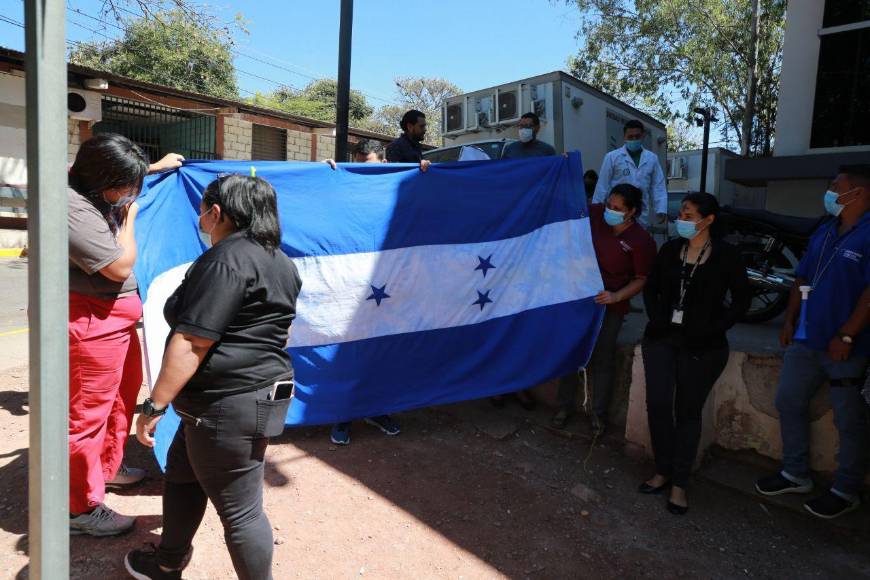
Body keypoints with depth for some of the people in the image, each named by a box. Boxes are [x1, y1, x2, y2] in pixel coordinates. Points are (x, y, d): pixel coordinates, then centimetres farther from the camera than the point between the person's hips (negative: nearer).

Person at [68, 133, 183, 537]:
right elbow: (121, 266, -22)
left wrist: (157, 167, 31)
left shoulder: (92, 189, 3)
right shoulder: (73, 210, -26)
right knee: (87, 412, 1)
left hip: (117, 317, 10)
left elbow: (123, 176, 28)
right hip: (92, 323, -10)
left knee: (124, 393, 24)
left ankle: (108, 467, 43)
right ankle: (81, 510, 16)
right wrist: (129, 216, -10)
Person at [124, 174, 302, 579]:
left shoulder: (226, 260, -18)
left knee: (239, 509, 4)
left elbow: (191, 344, -21)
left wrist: (154, 406, -16)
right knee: (182, 474, 26)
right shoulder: (280, 262, 12)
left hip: (230, 403, -11)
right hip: (260, 391, 11)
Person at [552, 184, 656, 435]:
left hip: (610, 307, -3)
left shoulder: (642, 241, -15)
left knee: (601, 360, 7)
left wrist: (617, 296, -22)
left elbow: (641, 280, -9)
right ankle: (565, 405, 27)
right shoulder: (594, 214, -8)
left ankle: (599, 413, 25)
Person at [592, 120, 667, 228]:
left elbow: (658, 187, 7)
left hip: (641, 216, 3)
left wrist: (661, 210, -3)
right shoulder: (612, 157, -2)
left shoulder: (652, 158, 7)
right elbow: (602, 187, -2)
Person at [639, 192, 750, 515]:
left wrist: (715, 329, -7)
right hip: (661, 338, 3)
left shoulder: (726, 256, -5)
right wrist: (657, 319, 1)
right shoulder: (670, 250, 5)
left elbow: (742, 299, 1)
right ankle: (663, 471, 17)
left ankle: (679, 484, 16)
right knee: (658, 405, -2)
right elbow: (651, 288, 14)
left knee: (687, 412, 5)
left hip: (701, 346, -3)